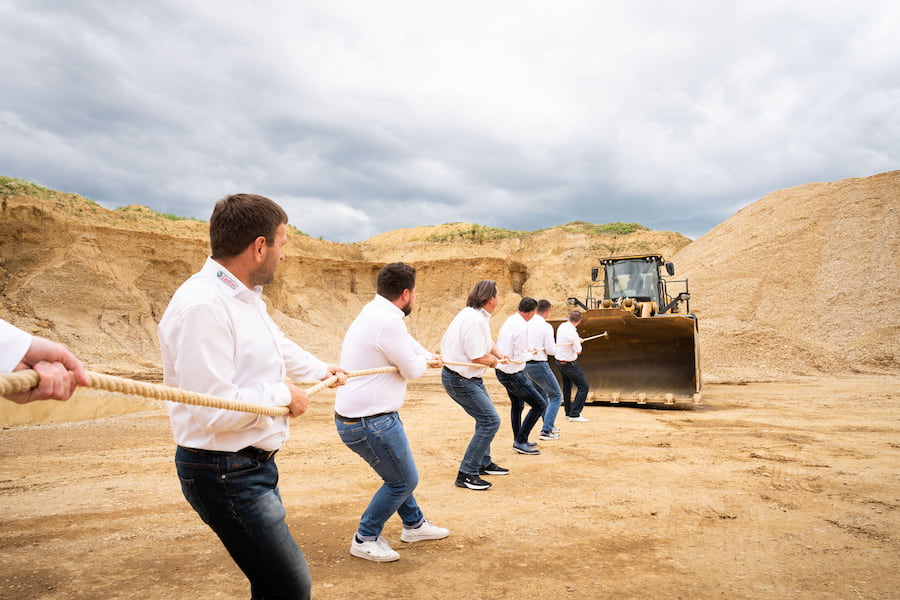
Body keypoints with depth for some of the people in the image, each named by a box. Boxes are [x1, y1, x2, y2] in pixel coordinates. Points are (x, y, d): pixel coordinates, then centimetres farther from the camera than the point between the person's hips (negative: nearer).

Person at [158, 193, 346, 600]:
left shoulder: (246, 297, 8)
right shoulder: (203, 306, -25)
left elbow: (280, 347, 27)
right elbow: (216, 410, -30)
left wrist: (320, 370, 42)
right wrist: (284, 396, -15)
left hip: (255, 463, 10)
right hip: (224, 472, -10)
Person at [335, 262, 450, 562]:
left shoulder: (373, 313, 8)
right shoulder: (388, 321, -24)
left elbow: (405, 341, 28)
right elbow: (412, 370, -13)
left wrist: (427, 355, 40)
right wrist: (424, 359, 9)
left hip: (354, 415, 11)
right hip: (370, 422, -10)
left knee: (398, 472, 25)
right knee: (403, 480, 5)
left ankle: (414, 524, 43)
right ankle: (365, 540, 19)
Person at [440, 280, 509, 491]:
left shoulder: (478, 315, 7)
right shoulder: (475, 320, -25)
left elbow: (486, 340, 22)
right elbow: (479, 358, -25)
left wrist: (498, 353, 4)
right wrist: (494, 360, -4)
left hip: (470, 378, 11)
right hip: (460, 380, -11)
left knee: (486, 416, 22)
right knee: (490, 420, -14)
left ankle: (484, 463, 37)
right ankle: (466, 474, -9)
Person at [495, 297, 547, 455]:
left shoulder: (509, 320, 5)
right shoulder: (521, 327, -23)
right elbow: (519, 358, -22)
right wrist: (530, 353, -3)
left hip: (501, 370, 10)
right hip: (513, 374, -10)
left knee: (517, 405, 26)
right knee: (540, 404, -4)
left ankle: (518, 440, 39)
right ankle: (520, 441, -2)